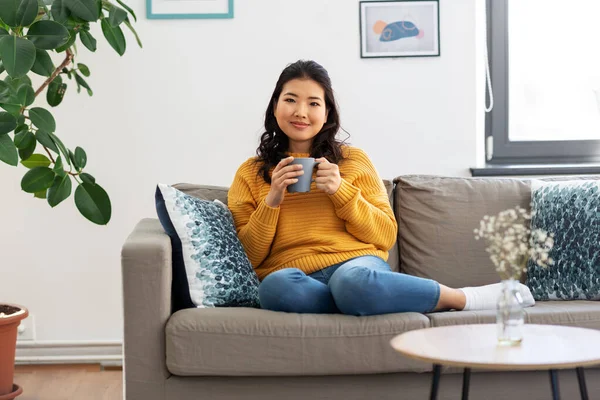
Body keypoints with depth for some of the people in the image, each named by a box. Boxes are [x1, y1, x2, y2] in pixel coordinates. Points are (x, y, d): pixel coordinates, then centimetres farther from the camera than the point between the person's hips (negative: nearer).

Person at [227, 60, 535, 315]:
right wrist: (272, 200, -5)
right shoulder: (250, 174, 16)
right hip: (297, 279, 0)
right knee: (276, 286, -39)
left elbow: (386, 235, 10)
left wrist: (340, 191, -4)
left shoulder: (354, 160, 17)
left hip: (356, 262, 0)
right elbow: (247, 257, 9)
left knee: (352, 281, -40)